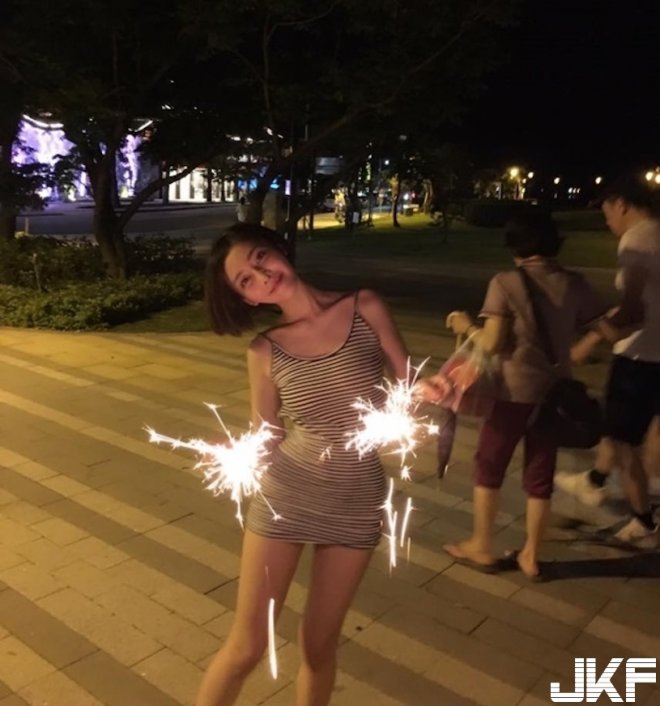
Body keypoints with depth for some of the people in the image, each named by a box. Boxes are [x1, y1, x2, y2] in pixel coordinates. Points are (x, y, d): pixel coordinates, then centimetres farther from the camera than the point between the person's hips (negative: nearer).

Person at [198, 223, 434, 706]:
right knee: (247, 646, 7)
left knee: (319, 646, 15)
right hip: (283, 497, 0)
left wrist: (442, 389, -26)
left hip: (357, 502, 0)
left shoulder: (365, 309, -8)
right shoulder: (265, 351, -6)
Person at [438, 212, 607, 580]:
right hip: (554, 391, 4)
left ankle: (482, 547, 25)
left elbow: (492, 343, -17)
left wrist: (468, 327, 1)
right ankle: (531, 556, 25)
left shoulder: (506, 283, -13)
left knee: (489, 466, 14)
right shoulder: (575, 283, 0)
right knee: (541, 474, 14)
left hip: (514, 391, -4)